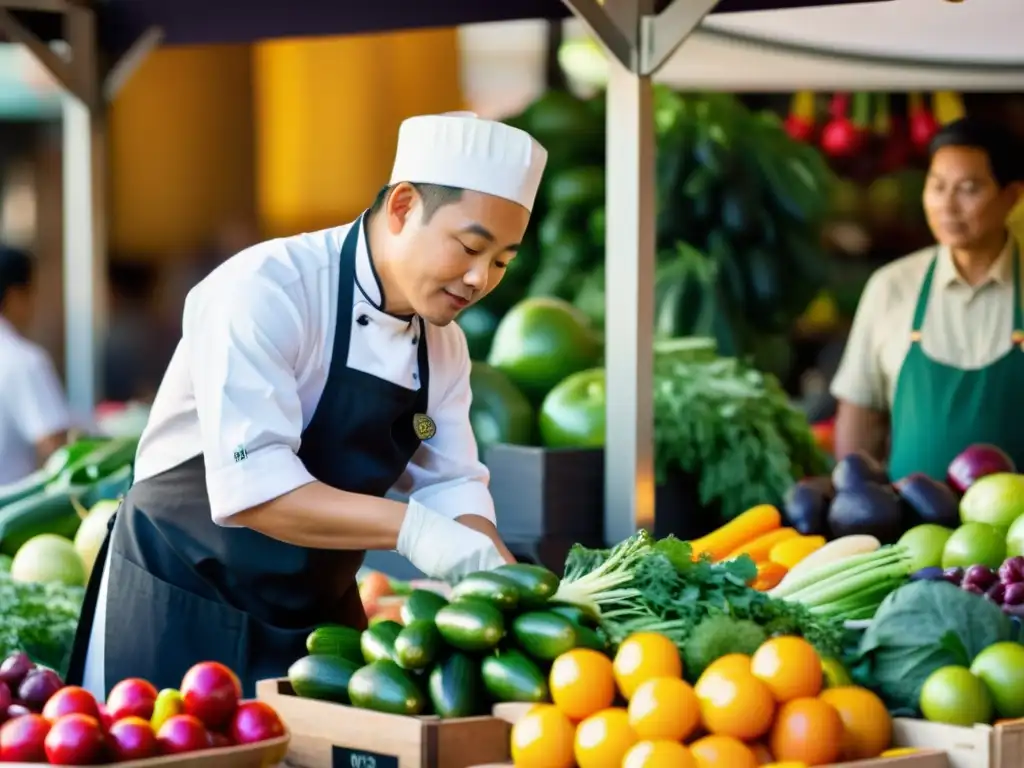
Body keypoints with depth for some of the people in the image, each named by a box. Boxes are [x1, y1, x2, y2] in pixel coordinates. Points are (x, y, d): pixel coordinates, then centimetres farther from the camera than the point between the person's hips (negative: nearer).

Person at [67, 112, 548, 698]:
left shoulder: (442, 341, 3)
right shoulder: (264, 291, -22)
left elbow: (450, 486, 4)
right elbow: (250, 485, -31)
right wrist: (408, 528, -40)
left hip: (318, 614, 7)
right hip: (179, 611, -7)